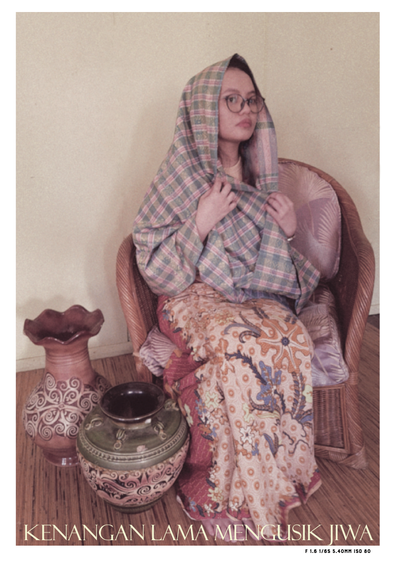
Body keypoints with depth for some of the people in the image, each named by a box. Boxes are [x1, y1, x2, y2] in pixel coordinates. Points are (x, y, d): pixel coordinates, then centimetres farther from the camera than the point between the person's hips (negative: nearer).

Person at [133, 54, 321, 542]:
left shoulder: (260, 176, 8)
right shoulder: (179, 179, -7)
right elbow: (157, 270, -10)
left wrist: (287, 229, -5)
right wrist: (203, 221, -21)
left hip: (256, 292, 4)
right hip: (196, 295, -4)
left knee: (293, 342, -28)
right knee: (242, 347, -34)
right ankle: (255, 507, -12)